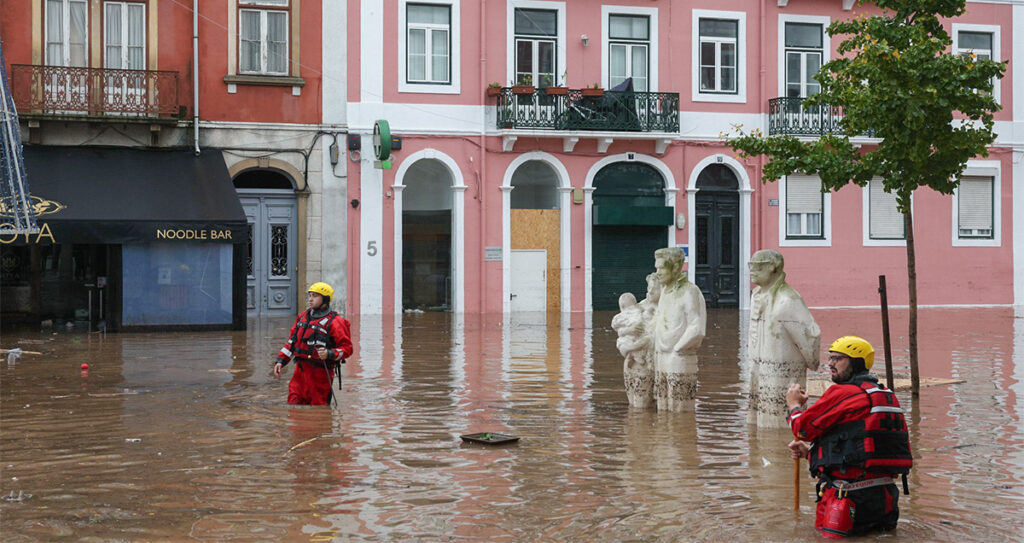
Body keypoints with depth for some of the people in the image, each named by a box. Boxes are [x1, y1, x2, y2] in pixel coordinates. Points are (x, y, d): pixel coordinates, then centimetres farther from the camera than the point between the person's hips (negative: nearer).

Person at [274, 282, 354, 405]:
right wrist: (281, 360, 15)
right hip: (301, 370, 6)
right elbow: (292, 341, 22)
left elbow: (347, 348, -9)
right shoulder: (303, 316, 14)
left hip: (320, 372, -6)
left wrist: (330, 354, -25)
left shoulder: (334, 322, -8)